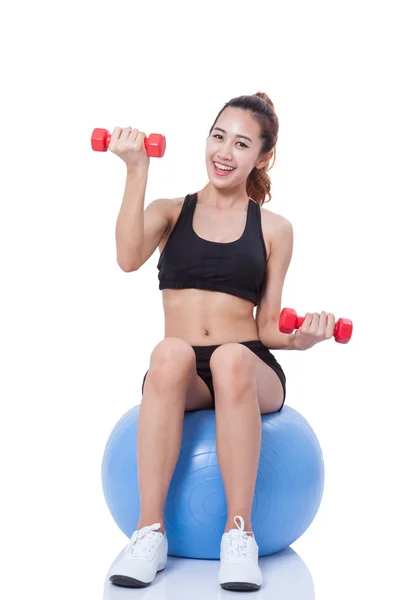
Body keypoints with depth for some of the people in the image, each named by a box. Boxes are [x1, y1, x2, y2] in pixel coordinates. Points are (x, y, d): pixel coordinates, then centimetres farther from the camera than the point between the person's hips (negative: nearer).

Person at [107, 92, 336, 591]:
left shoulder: (274, 229, 12)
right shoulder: (171, 211, 13)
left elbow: (268, 326, 9)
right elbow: (129, 258, -11)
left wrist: (300, 338, -12)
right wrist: (137, 171, -11)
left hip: (251, 372, 0)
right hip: (181, 378, 0)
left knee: (231, 357, -37)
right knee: (171, 352, -37)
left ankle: (239, 532, -28)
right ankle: (150, 532, -30)